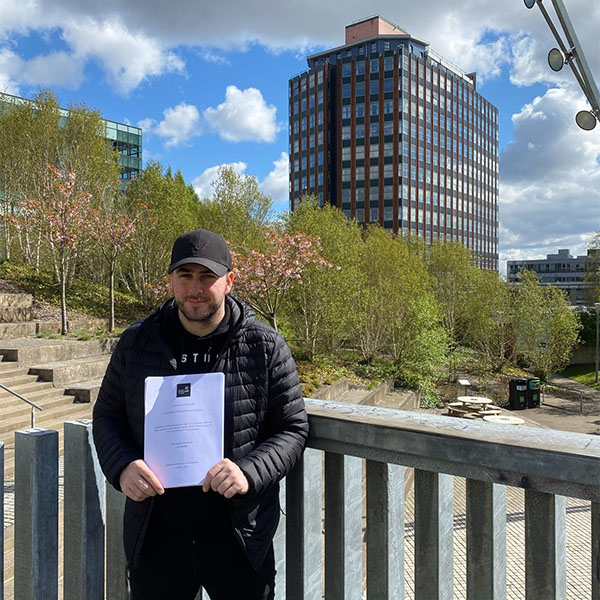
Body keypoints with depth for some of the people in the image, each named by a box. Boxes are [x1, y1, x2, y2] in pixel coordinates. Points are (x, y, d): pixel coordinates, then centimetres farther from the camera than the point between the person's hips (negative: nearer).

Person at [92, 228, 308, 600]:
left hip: (239, 538, -1)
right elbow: (108, 416, 7)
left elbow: (293, 428, -4)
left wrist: (250, 472, -21)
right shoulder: (136, 343, -2)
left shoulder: (265, 347, -8)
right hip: (156, 537, 2)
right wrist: (122, 467, -12)